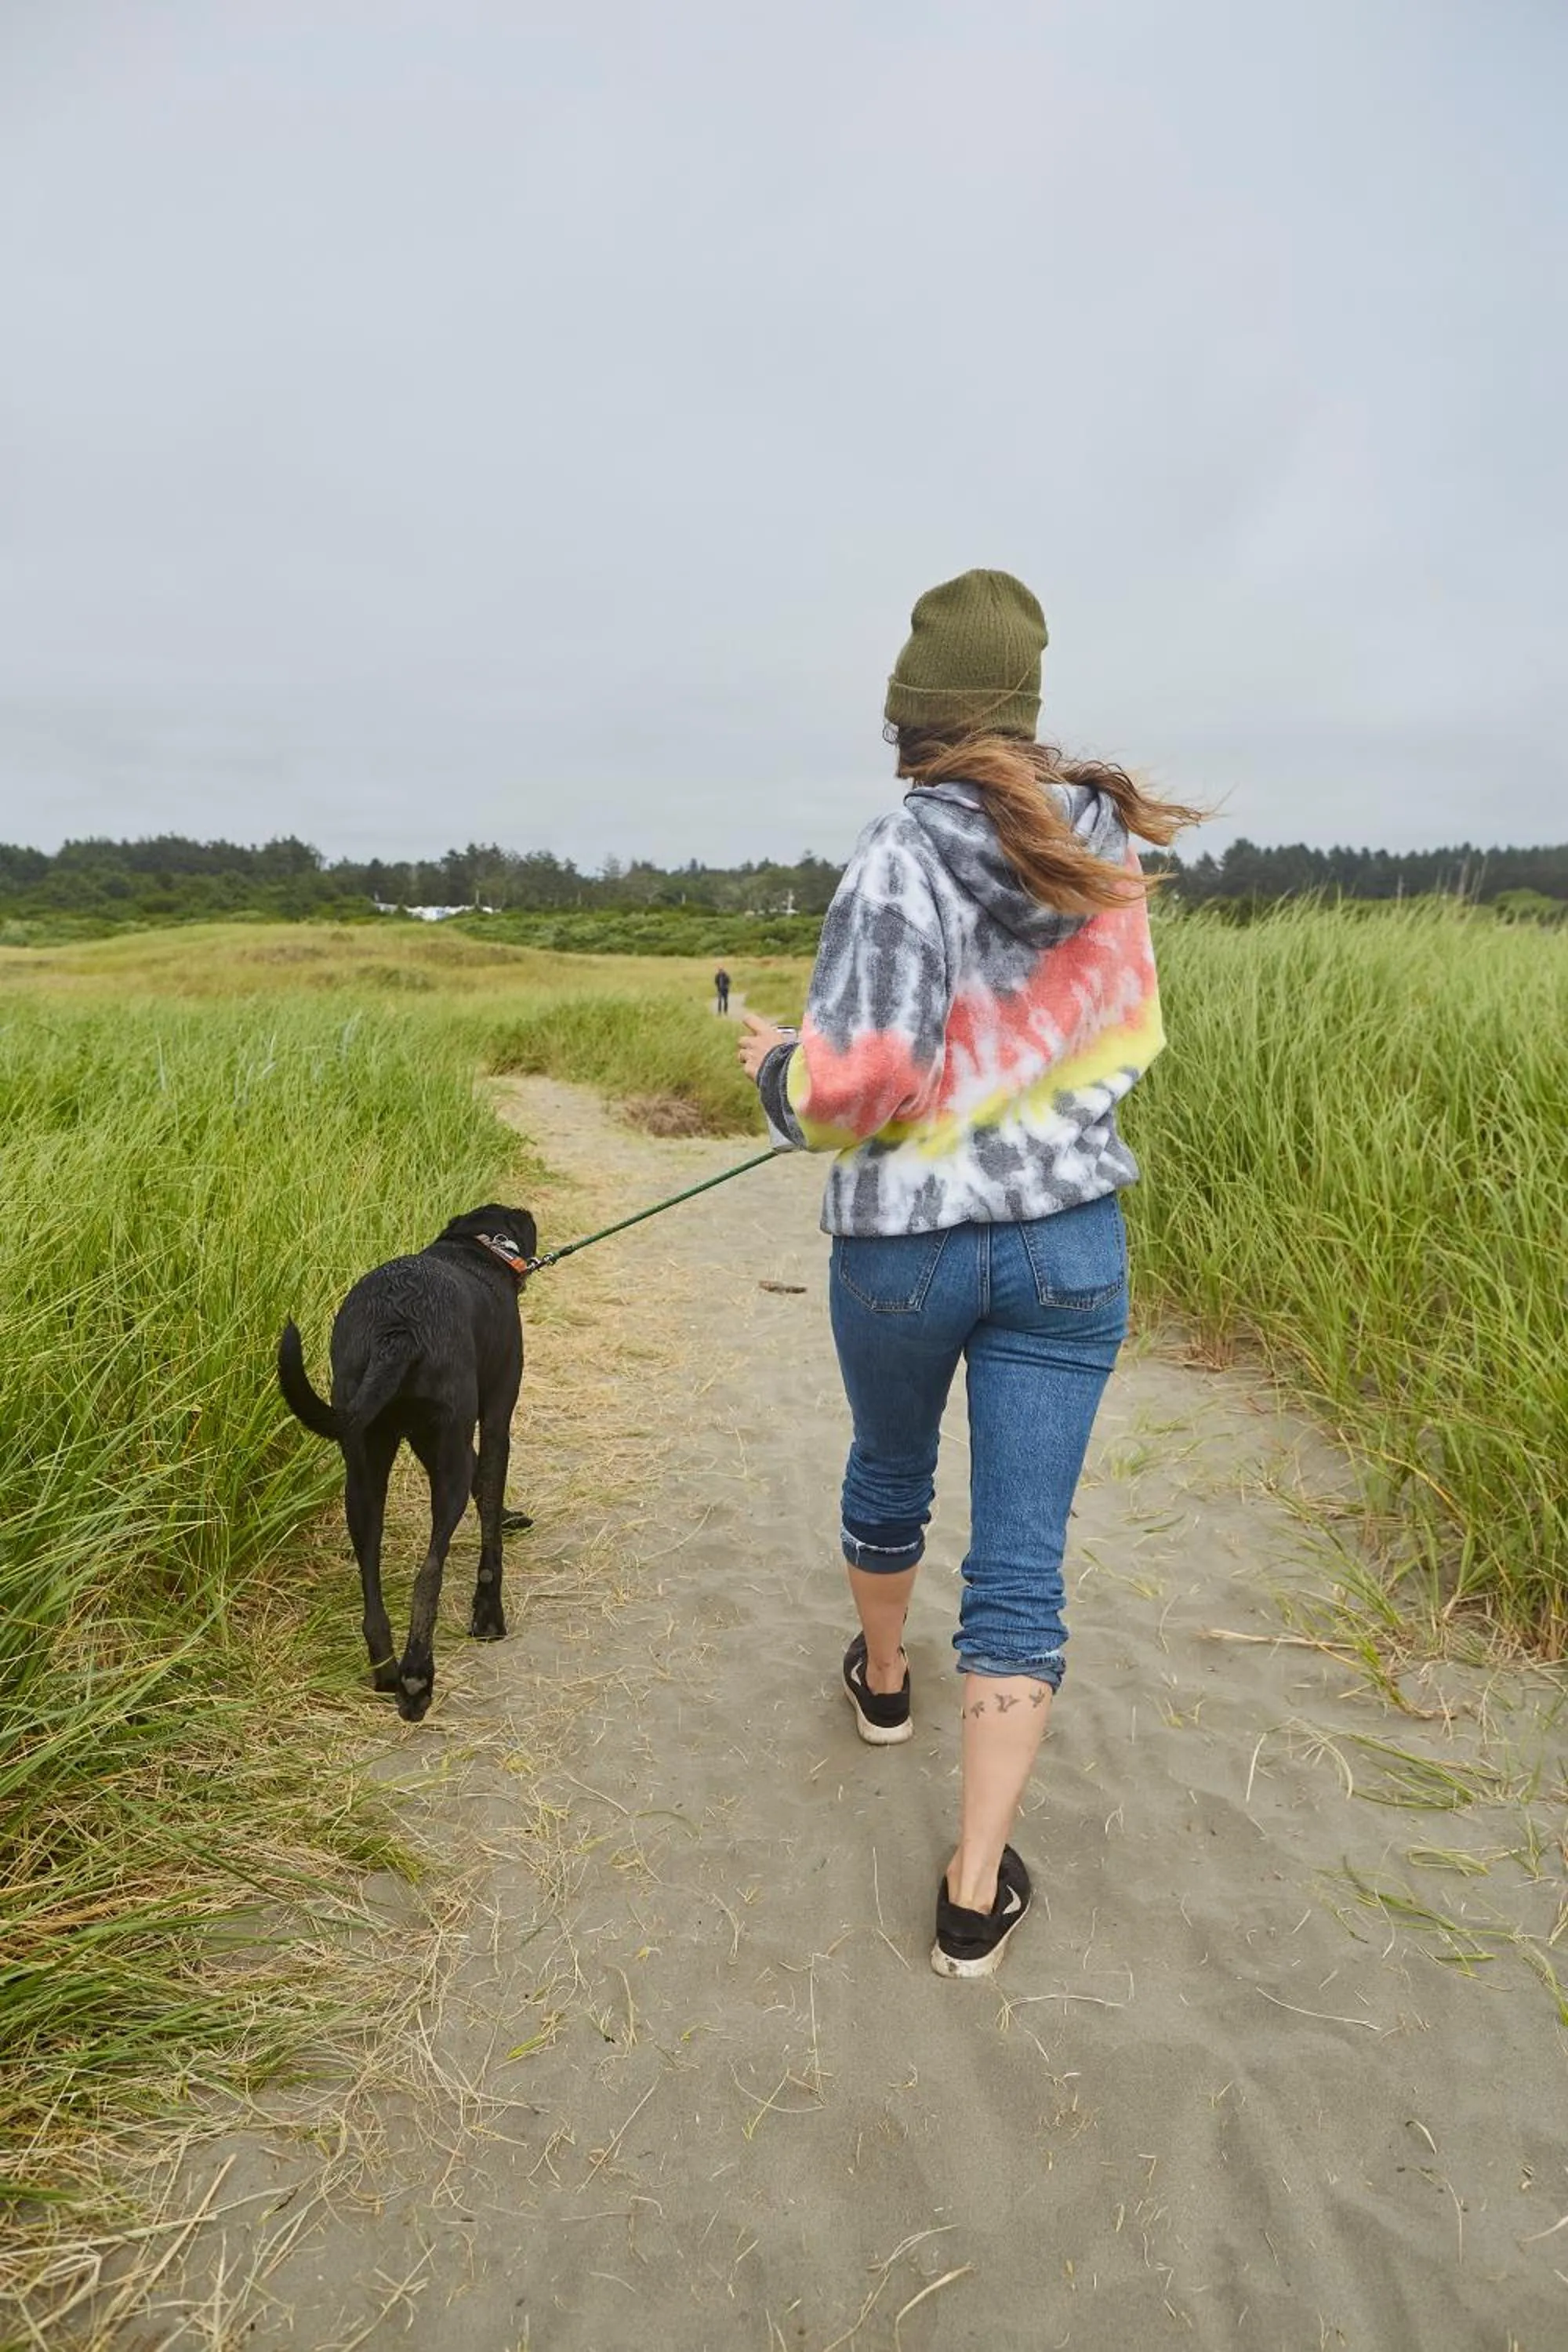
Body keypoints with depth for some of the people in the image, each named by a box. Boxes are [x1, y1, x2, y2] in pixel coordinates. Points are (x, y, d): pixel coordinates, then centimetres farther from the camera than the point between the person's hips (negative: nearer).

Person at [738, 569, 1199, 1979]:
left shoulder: (904, 857, -16)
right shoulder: (1105, 855, 1)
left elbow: (856, 1085, -21)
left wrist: (780, 1068, -1)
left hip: (905, 1245, -2)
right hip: (1070, 1242, 3)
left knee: (890, 1474, 26)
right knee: (1021, 1560, 6)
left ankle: (882, 1679, 52)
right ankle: (977, 1891, 10)